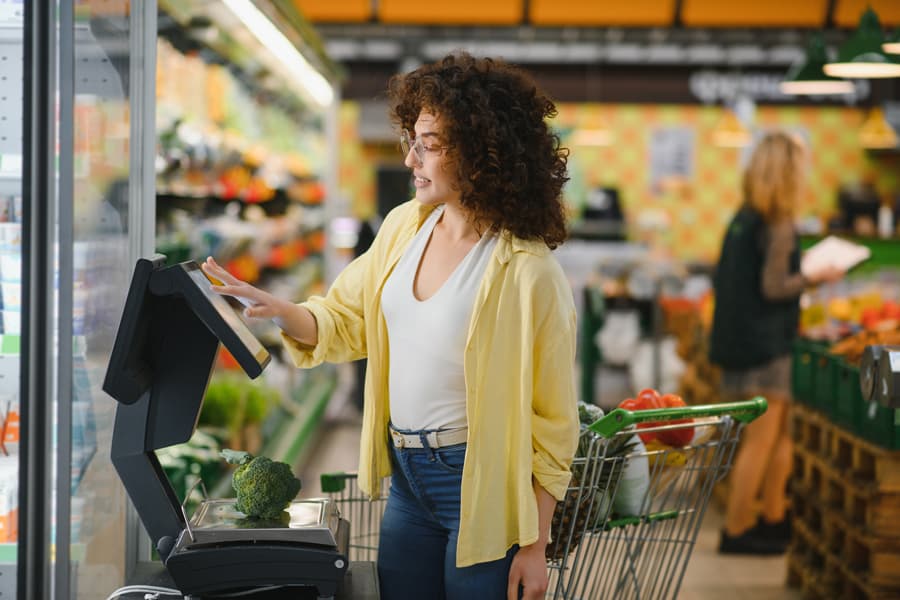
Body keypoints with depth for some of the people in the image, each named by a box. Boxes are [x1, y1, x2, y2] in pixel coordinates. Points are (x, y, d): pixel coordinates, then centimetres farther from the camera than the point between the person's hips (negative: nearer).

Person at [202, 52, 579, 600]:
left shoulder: (529, 271, -18)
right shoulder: (405, 227, 1)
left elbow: (552, 424, -13)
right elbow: (346, 320, 13)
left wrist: (534, 546, -11)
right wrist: (271, 308, -7)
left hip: (480, 487, -6)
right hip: (406, 477, 7)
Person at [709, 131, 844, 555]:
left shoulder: (741, 218, 9)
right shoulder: (778, 224, -15)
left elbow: (722, 279, 14)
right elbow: (773, 287, -20)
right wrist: (814, 278, -5)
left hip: (736, 340, 9)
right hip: (765, 344, -9)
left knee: (781, 433, 18)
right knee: (761, 440, -2)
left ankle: (774, 519, 25)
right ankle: (735, 531, 2)